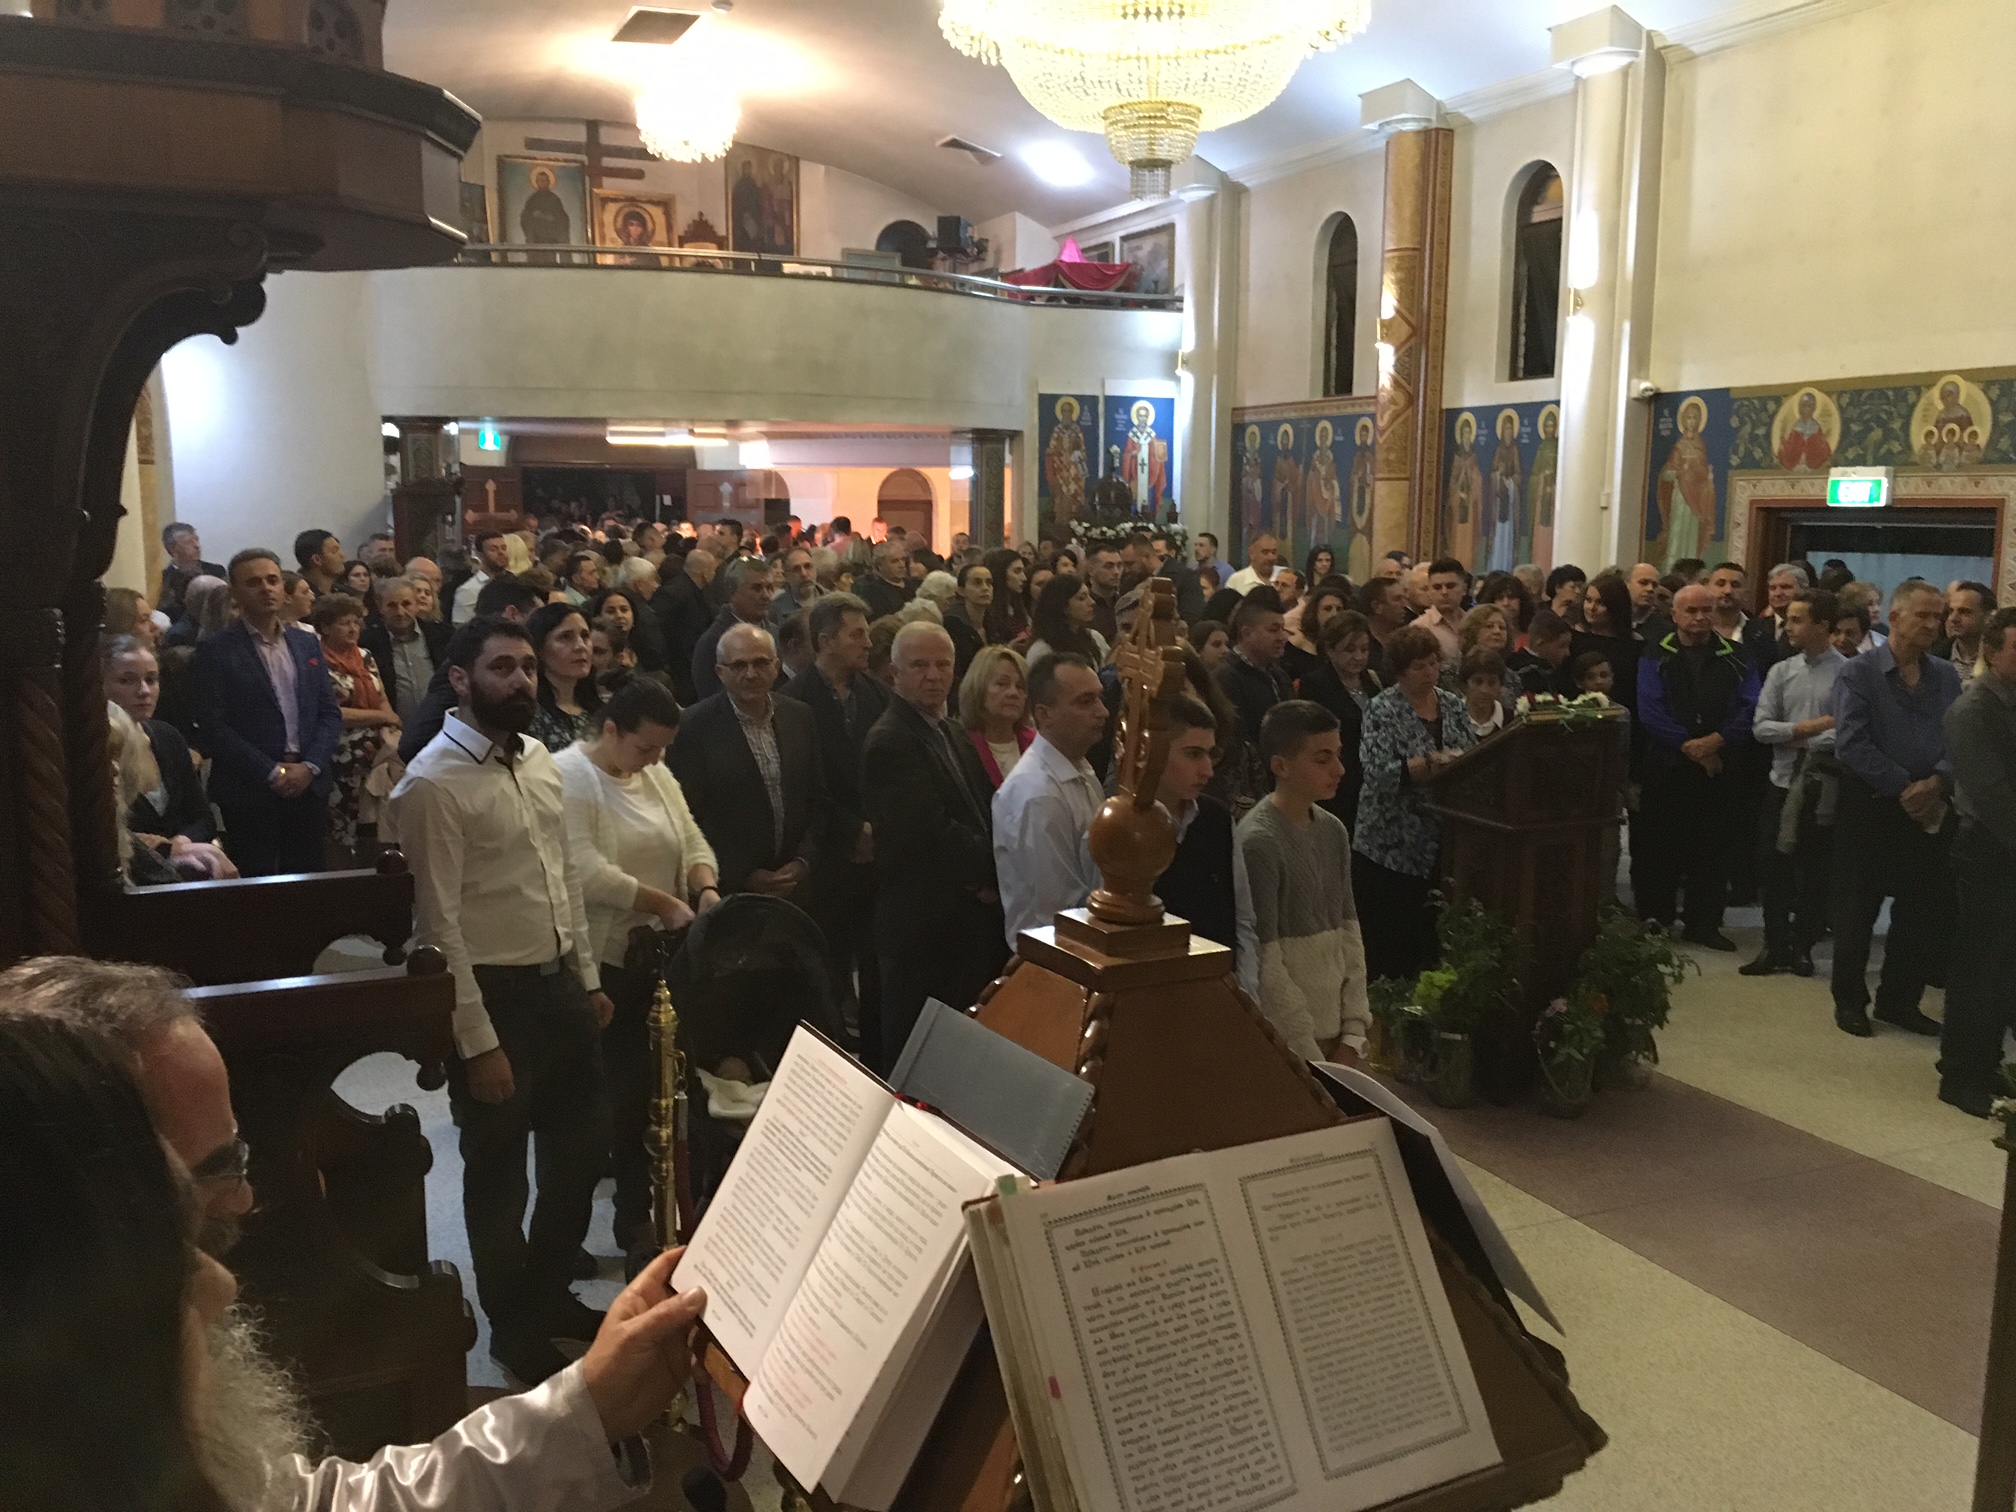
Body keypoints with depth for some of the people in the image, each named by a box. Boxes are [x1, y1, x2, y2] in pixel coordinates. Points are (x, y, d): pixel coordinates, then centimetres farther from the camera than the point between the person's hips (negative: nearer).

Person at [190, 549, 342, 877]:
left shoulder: (307, 643, 13)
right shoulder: (216, 651, -2)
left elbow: (330, 713, 12)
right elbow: (213, 727, -8)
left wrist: (310, 767, -4)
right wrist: (272, 773, -12)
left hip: (309, 786, 4)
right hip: (249, 794, -4)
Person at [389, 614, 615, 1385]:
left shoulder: (539, 757, 7)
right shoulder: (433, 782, -17)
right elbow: (441, 924, -18)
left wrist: (589, 976, 12)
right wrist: (477, 1041, -18)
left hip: (560, 983, 7)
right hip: (495, 995, -7)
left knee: (583, 1150, 18)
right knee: (499, 1174, 11)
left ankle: (549, 1292, 41)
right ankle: (514, 1326, 32)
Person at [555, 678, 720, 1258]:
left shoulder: (656, 775, 11)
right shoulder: (568, 775, -14)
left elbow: (693, 842, 11)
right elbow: (586, 872, -24)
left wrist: (706, 889, -10)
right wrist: (665, 904, -22)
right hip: (593, 964, -7)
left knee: (642, 1087, 12)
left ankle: (636, 1217, 27)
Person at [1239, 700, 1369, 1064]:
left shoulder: (1333, 831, 6)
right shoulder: (1258, 842, -16)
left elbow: (1349, 933, 8)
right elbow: (1265, 965, -17)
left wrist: (1353, 1035, 2)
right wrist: (1310, 1057, -14)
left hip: (1335, 1036, 6)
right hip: (1285, 1047, -6)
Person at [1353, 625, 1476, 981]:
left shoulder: (1454, 705, 10)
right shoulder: (1383, 710, -8)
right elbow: (1379, 773, -19)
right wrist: (1432, 763, -28)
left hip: (1440, 845, 5)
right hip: (1392, 847, -5)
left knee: (1430, 938, 9)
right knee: (1388, 950, 0)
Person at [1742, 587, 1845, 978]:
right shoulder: (1781, 671, 5)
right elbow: (1760, 727, -1)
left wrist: (1814, 742, -18)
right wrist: (1799, 729, -15)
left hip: (1825, 788, -3)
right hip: (1782, 782, 3)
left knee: (1815, 872, 7)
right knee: (1772, 868, 4)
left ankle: (1802, 947, 19)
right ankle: (1775, 946, 15)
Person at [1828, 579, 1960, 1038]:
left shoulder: (1946, 677, 8)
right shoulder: (1858, 674, -6)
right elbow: (1852, 744, -15)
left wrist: (1937, 782, -17)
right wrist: (1905, 788, -17)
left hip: (1929, 810, 5)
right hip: (1870, 807, -4)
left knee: (1925, 909, 9)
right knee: (1856, 909, 4)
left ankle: (1899, 999, 23)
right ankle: (1849, 1001, 17)